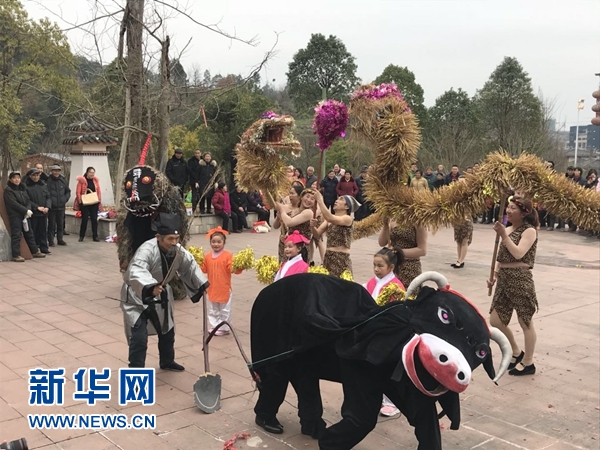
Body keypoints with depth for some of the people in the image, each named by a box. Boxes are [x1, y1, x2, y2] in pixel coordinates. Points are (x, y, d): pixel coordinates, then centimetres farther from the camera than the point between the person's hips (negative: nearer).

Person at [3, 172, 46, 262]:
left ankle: (35, 251, 23)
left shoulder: (22, 188, 15)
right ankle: (16, 255, -4)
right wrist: (26, 211, -17)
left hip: (25, 215, 7)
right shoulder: (8, 190, -7)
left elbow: (28, 201, 9)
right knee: (16, 235, -7)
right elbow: (14, 204, -16)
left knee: (29, 234, 14)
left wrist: (29, 210, -10)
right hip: (15, 216, -7)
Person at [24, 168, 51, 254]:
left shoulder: (43, 185, 9)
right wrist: (37, 207, -14)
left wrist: (47, 207, -7)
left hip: (44, 213, 4)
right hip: (32, 213, -4)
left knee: (43, 231, 9)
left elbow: (48, 197, 9)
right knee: (33, 232, 2)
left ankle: (44, 248, 16)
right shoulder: (26, 186, -6)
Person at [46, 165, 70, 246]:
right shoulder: (48, 180, -10)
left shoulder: (63, 180, 5)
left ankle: (60, 239, 21)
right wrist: (49, 202, -10)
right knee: (51, 224, 2)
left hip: (61, 206, 4)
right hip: (51, 206, -4)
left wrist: (65, 199, 4)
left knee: (61, 224, 11)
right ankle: (51, 240, 10)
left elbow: (68, 191, 16)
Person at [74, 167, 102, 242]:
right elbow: (78, 192, -6)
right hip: (84, 204, -3)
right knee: (84, 219, 0)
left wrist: (99, 200, 0)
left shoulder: (95, 180, 9)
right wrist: (80, 201, -11)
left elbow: (99, 191, 11)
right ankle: (81, 236, 12)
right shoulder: (82, 180, -4)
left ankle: (95, 236, 10)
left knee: (94, 219, 3)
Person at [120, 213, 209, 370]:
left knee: (167, 330, 21)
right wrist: (151, 287, -69)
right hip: (136, 296, -8)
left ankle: (167, 361, 44)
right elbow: (136, 272, -53)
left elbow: (189, 266, 7)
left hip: (160, 296, 8)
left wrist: (202, 285, 3)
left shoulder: (178, 250, -12)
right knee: (139, 337, -14)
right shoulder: (147, 250, -36)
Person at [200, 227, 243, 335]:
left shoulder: (228, 255, -12)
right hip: (212, 288, 5)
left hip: (224, 288, -5)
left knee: (224, 310, 8)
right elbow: (204, 269, 8)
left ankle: (224, 328, 20)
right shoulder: (207, 256, 3)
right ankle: (214, 326, 29)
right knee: (213, 310, 16)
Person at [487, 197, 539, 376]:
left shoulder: (529, 231, -9)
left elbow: (518, 254, -23)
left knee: (525, 322, 4)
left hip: (520, 279, -8)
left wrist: (503, 235, -23)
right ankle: (517, 352, 30)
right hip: (504, 280, 8)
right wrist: (494, 274, 8)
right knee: (495, 321, 9)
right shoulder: (507, 229, 13)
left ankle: (528, 363, 18)